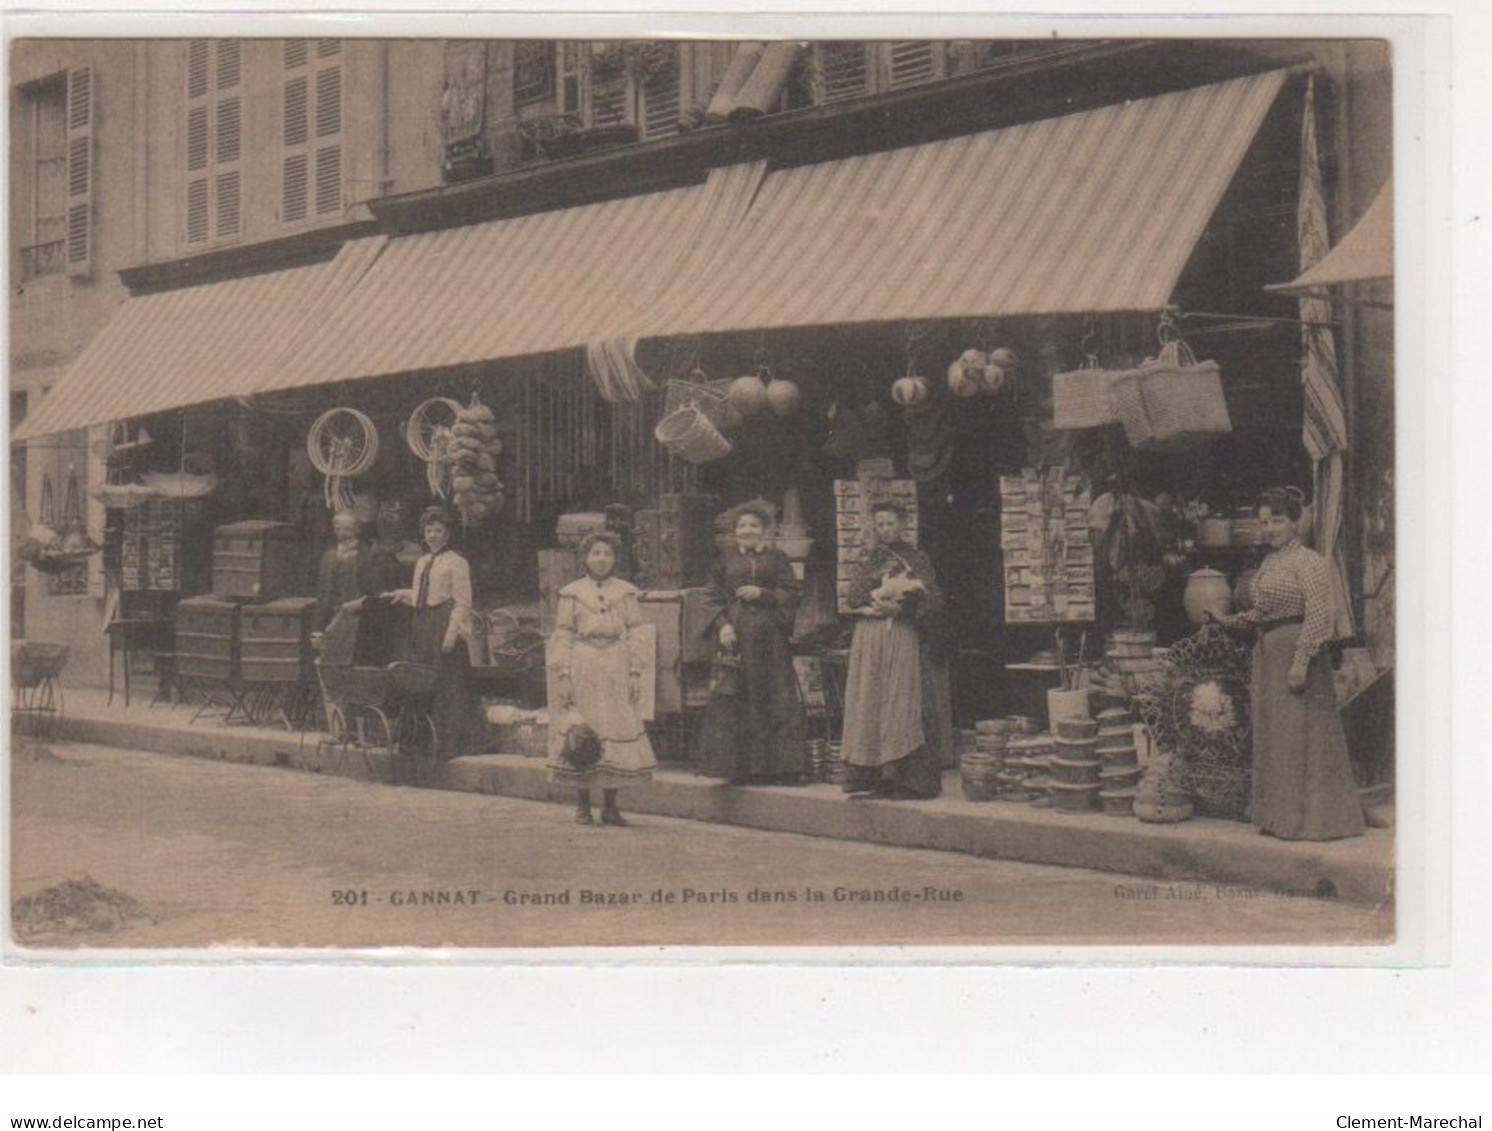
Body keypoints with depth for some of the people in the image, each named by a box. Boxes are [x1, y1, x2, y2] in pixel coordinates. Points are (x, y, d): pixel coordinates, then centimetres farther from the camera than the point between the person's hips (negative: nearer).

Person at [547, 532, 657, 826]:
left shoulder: (625, 592, 9)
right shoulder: (572, 593, 6)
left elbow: (634, 634, 8)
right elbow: (562, 635, 4)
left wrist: (635, 672, 0)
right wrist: (563, 674, -4)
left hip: (616, 670, 1)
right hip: (582, 671, -1)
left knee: (617, 732, -1)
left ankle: (610, 806, 7)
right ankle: (582, 806, 7)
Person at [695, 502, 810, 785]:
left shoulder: (777, 558, 8)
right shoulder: (725, 560, 11)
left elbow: (791, 595, 3)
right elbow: (714, 598, 8)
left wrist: (761, 594, -10)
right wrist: (722, 624, -7)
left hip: (770, 637, -1)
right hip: (735, 636, 1)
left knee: (776, 700, -2)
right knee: (734, 703, -1)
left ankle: (781, 765, 3)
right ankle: (739, 768, 4)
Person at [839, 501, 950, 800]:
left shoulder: (917, 560, 7)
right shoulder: (869, 560, 15)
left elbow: (932, 603, -3)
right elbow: (854, 597, 3)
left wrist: (899, 606, -15)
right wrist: (887, 591, -11)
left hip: (905, 639, -3)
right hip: (871, 640, 3)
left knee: (905, 705, -9)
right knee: (870, 704, -3)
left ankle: (907, 780, -10)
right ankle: (871, 777, -3)